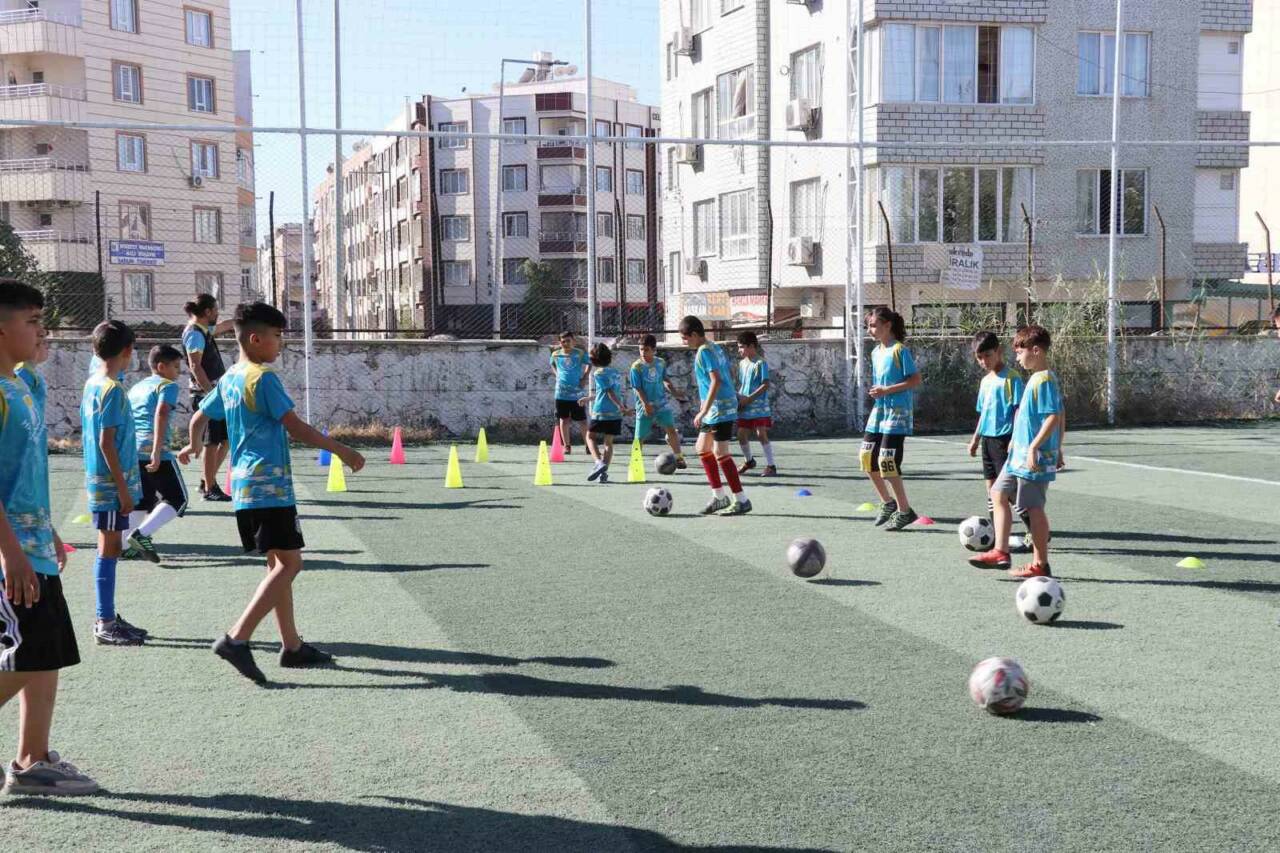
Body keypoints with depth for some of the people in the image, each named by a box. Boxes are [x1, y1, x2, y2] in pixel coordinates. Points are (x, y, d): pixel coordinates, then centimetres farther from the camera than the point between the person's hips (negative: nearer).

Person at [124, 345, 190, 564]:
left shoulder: (136, 388, 23)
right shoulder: (168, 385, 0)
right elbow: (161, 414, -17)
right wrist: (157, 451, -24)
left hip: (131, 451, 8)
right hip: (154, 452, -8)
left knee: (143, 501, 20)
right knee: (177, 499, 1)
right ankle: (142, 534, -14)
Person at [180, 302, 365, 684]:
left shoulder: (228, 379, 14)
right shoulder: (264, 378, -13)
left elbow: (199, 418, 25)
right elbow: (295, 428, -18)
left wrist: (193, 446, 46)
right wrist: (341, 450, -13)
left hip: (245, 486, 10)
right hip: (269, 485, -10)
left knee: (278, 564, 14)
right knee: (288, 563, -9)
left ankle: (292, 645, 18)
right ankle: (236, 638, -16)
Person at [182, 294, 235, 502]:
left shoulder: (204, 330, 14)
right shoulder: (195, 334, -13)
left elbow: (222, 327, 36)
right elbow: (195, 366, -20)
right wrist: (212, 393, -24)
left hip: (215, 391, 10)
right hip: (206, 393, -10)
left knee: (226, 438, 13)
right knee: (213, 442, -5)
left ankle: (208, 481, 22)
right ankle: (209, 489, 3)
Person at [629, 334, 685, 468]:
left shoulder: (661, 363, 0)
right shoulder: (636, 366, -12)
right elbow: (637, 388, -14)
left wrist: (674, 392, 18)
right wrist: (646, 404, -23)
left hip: (661, 403, 3)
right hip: (645, 406, -3)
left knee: (671, 429, -7)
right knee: (640, 437, 1)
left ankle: (679, 458, 2)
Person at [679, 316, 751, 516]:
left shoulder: (704, 352, -15)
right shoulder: (716, 347, 13)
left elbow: (716, 381, -24)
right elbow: (730, 375, 19)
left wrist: (704, 411, -24)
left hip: (720, 409, -10)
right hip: (717, 409, 10)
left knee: (720, 453, -7)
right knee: (702, 448, 15)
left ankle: (742, 500, -3)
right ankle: (719, 496, 18)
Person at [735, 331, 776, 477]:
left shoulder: (761, 362, -11)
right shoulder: (742, 363, 11)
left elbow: (765, 385, -16)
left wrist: (749, 398, -20)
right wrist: (738, 396, 1)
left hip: (759, 406, -7)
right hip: (744, 407, 7)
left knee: (761, 434, -11)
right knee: (741, 434, 8)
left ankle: (771, 466, -3)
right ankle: (748, 461, 30)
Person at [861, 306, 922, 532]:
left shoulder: (900, 350, -12)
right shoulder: (876, 352, 12)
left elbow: (916, 380, -15)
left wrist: (887, 390, -20)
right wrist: (876, 393, 7)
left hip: (897, 411, -8)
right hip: (879, 410, 8)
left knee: (887, 461, -11)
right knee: (867, 456, 6)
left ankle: (904, 511, 1)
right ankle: (888, 502, 23)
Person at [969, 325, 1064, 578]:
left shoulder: (1044, 380, -16)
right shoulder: (1037, 378, 13)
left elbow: (1053, 417, -23)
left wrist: (1034, 446, -25)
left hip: (1033, 457, -10)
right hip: (1020, 454, 10)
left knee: (1034, 507, -2)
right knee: (998, 494, 13)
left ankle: (1041, 564, 8)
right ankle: (1000, 552, 15)